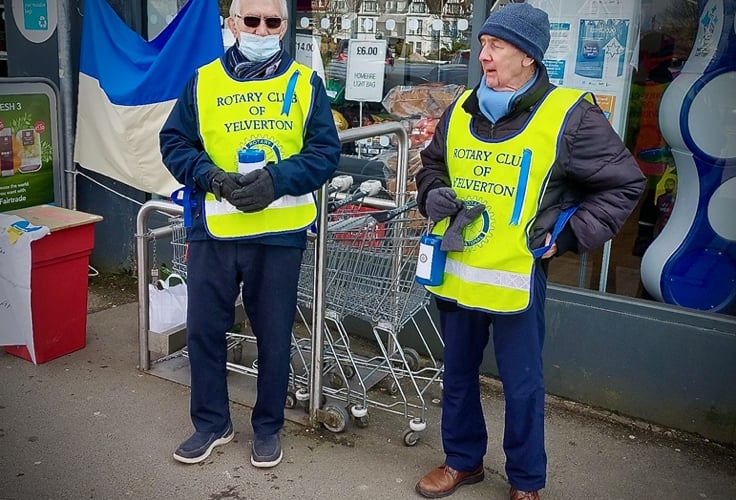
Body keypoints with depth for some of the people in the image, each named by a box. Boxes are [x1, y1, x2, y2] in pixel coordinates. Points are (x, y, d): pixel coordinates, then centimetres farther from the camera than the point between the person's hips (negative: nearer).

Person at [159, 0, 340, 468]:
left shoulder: (305, 83, 3)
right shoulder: (204, 81, 6)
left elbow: (325, 151, -3)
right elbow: (174, 143, 5)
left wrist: (275, 179, -18)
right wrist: (213, 177, -14)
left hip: (279, 231, -1)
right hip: (214, 229, 2)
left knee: (274, 334, 9)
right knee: (204, 328, 9)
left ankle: (268, 427, 29)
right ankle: (212, 422, 29)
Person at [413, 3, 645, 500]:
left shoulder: (569, 115, -11)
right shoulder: (460, 111, 6)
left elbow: (625, 183, -5)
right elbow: (431, 167, 23)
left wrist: (568, 234, -10)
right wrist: (434, 195, 1)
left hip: (517, 277, -5)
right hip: (457, 273, 5)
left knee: (522, 385, 9)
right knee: (458, 374, 18)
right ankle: (463, 460, 39)